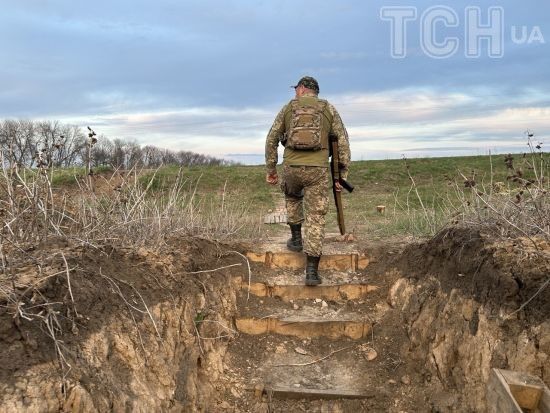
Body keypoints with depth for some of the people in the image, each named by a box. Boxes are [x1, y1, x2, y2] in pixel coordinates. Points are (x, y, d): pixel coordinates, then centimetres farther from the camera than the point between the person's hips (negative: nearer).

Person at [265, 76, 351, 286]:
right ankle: (312, 270, -3)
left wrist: (271, 169, 16)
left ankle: (296, 238, 31)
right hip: (317, 169, -1)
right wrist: (342, 174, 7)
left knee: (292, 197, 35)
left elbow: (272, 140, 10)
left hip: (291, 167, 1)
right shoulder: (329, 109, 10)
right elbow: (343, 142, 4)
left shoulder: (288, 108, 12)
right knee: (315, 218, 2)